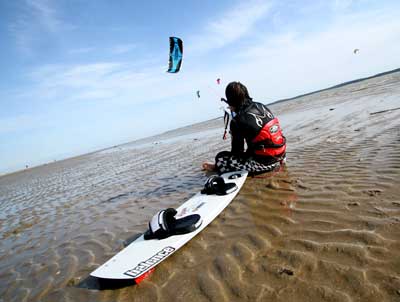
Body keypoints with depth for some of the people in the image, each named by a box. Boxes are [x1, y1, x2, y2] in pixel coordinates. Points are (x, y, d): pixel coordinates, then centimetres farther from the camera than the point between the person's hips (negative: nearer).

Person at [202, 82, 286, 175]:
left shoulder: (237, 121, -15)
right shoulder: (262, 106, 4)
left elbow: (237, 150, -7)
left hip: (265, 163, -7)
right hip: (280, 155, 8)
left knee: (220, 158, -2)